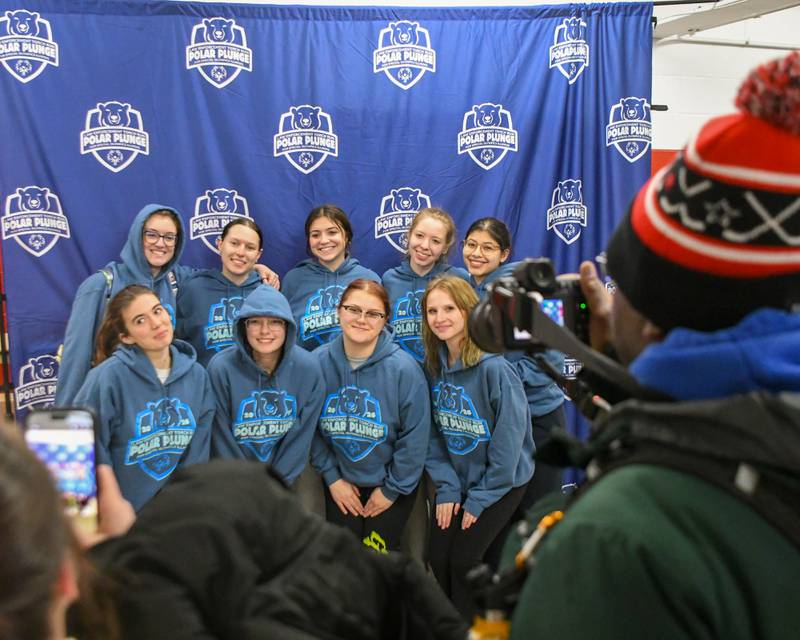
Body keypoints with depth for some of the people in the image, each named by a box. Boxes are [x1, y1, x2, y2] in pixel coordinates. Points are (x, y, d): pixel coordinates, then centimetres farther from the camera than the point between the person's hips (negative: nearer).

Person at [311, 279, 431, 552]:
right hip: (341, 481, 3)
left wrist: (391, 490, -8)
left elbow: (415, 437, -14)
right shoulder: (318, 362, -12)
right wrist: (332, 477, -3)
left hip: (391, 483, -2)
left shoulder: (404, 368, -20)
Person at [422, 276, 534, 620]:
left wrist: (480, 498, -14)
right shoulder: (434, 367, -3)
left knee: (463, 560, -11)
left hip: (501, 483, -5)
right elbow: (433, 434, 1)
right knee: (438, 558, 0)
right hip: (457, 481, 5)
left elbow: (509, 440, -20)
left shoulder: (495, 368, -23)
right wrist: (446, 488, -8)